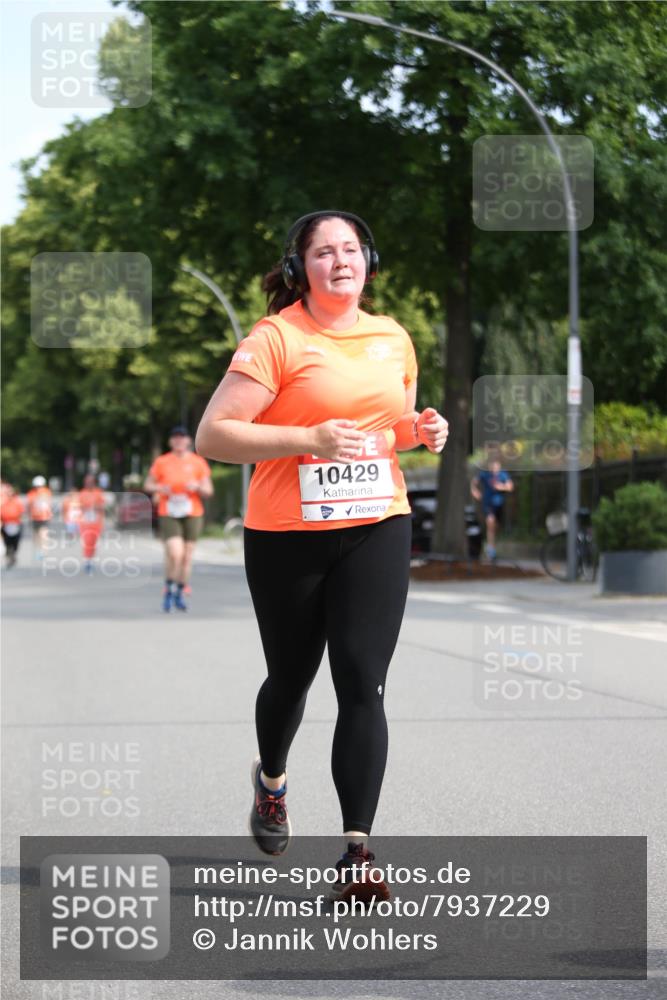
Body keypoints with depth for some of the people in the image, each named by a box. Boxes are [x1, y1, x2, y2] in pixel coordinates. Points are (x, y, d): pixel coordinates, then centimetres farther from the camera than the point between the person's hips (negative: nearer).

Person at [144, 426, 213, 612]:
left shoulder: (198, 462, 7)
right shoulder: (161, 462, 4)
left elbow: (209, 491, 9)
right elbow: (148, 484, 11)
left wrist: (197, 487, -12)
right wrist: (160, 489, -9)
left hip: (192, 514, 2)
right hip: (168, 515, -2)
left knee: (187, 556, 3)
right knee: (175, 553, -18)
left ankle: (180, 594, 17)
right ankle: (169, 589, 2)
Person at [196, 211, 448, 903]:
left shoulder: (393, 339, 10)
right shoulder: (276, 338, -8)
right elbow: (211, 436, -13)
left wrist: (421, 431, 3)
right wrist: (310, 439, -22)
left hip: (377, 530, 3)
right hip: (286, 537, -3)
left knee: (362, 683, -10)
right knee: (291, 677, 14)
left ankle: (356, 852, -10)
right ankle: (271, 779, 48)